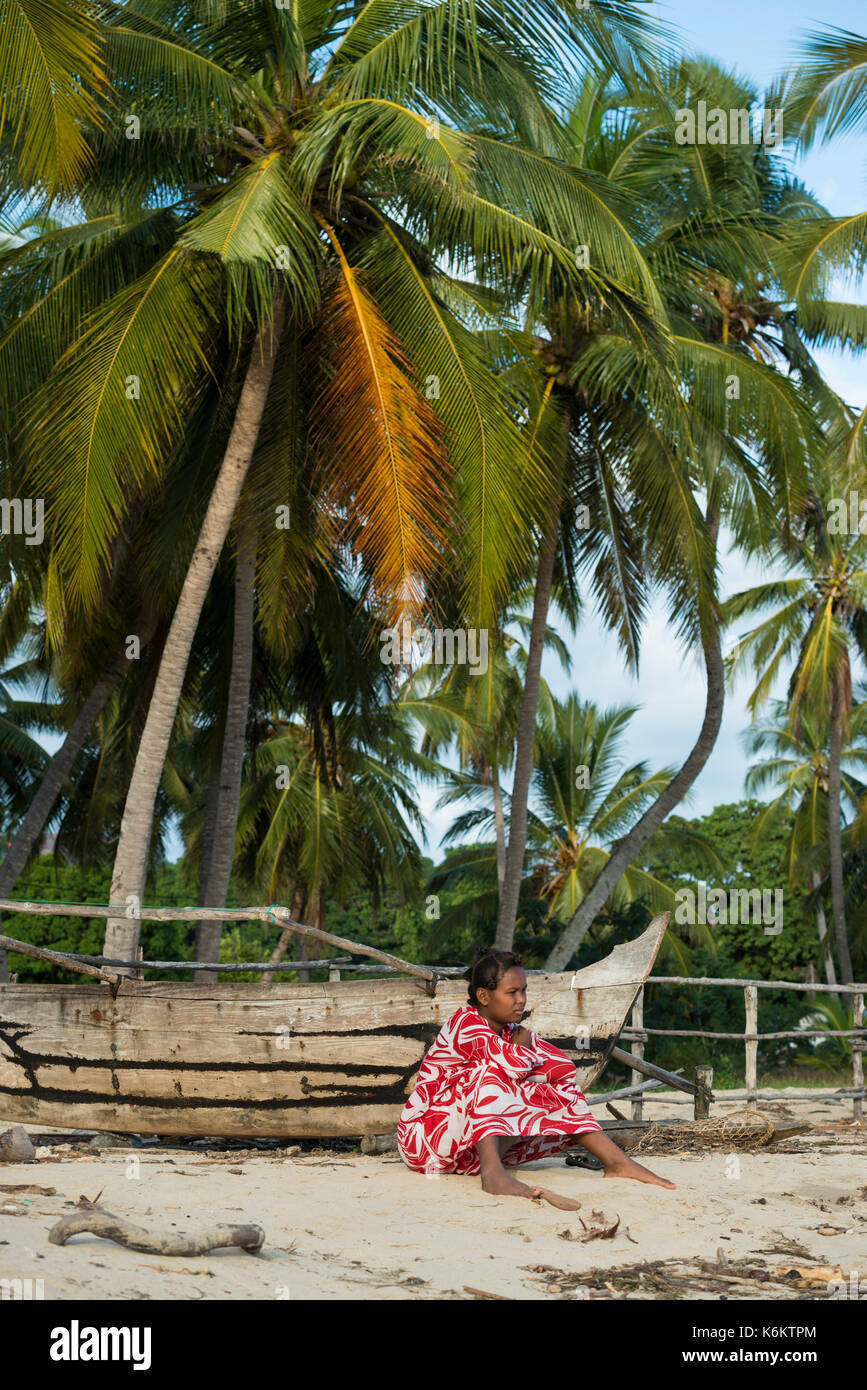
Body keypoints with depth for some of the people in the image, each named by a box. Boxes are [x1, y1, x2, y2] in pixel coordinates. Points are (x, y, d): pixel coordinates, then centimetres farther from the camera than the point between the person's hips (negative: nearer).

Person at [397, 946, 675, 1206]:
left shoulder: (509, 1033, 11)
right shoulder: (465, 1023, -16)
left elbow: (564, 1068, 1)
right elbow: (512, 1065, -30)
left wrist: (524, 1040, -11)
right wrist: (525, 1045, -8)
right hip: (425, 1134, -8)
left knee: (558, 1092, 0)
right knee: (488, 1073, -32)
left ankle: (616, 1161, -2)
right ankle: (492, 1172, -50)